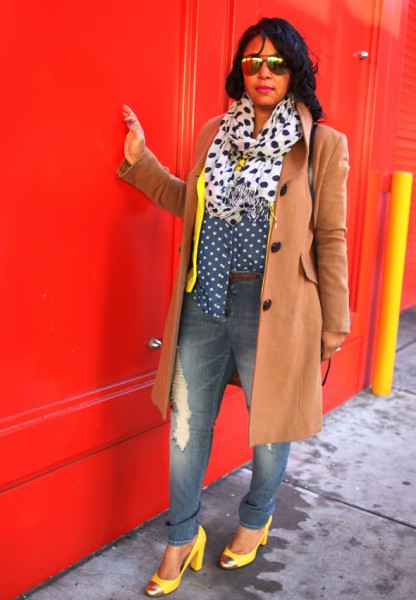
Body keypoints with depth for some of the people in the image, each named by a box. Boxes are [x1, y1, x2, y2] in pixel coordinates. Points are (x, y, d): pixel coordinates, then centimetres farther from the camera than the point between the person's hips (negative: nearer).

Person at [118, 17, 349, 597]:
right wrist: (141, 161, 12)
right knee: (187, 426, 11)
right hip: (203, 303, 4)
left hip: (273, 310, -3)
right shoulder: (214, 133, 8)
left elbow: (331, 238, -2)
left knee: (271, 426, 14)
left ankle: (255, 520, 44)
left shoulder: (323, 145, -3)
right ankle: (183, 538, 34)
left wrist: (333, 322, -1)